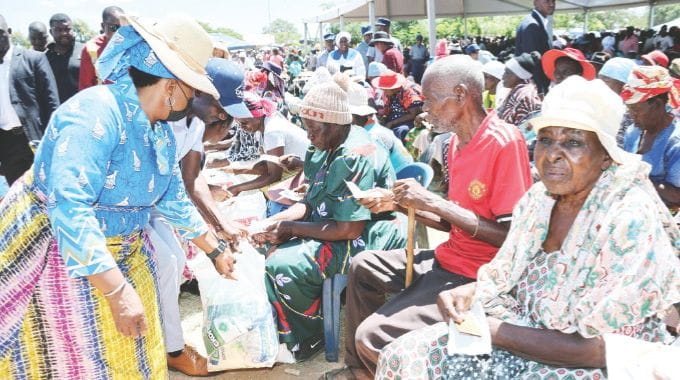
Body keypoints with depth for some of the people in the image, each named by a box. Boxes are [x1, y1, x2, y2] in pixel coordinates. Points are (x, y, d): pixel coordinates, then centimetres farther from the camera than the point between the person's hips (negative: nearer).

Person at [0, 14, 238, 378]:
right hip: (55, 256, -8)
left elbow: (174, 200, 13)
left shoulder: (161, 132, 1)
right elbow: (69, 207, -38)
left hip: (119, 253, 8)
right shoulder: (97, 112, -28)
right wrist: (118, 290, -40)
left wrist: (216, 249, 16)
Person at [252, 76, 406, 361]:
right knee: (269, 244, 8)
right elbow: (311, 203, 11)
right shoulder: (328, 148, 5)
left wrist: (291, 228, -18)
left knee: (283, 266, -24)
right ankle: (284, 328, 17)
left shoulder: (356, 158, -24)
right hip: (332, 231, 10)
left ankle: (311, 337, 3)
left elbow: (349, 230, -26)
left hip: (363, 242, -10)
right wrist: (274, 221, -6)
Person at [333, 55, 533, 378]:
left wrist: (433, 202, -23)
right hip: (449, 258, 10)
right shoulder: (458, 142, 7)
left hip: (478, 276, -9)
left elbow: (512, 236, -23)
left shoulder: (504, 143, -19)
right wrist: (401, 205, 3)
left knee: (373, 336, -19)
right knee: (362, 267, 18)